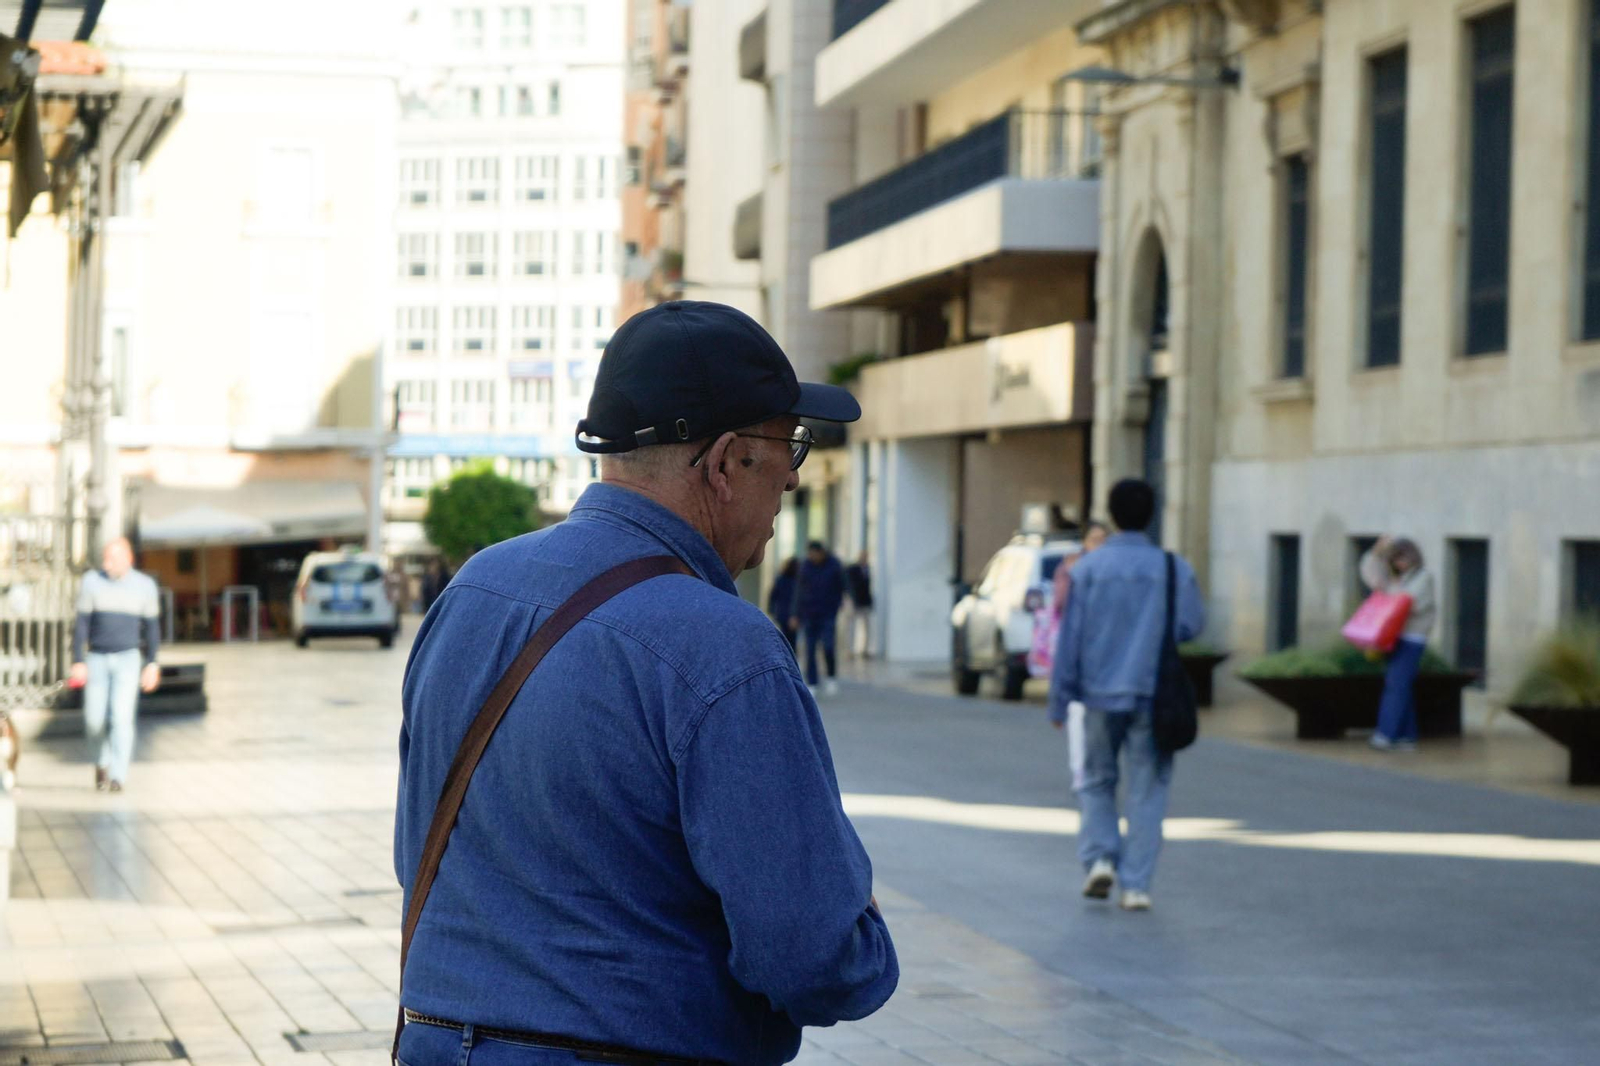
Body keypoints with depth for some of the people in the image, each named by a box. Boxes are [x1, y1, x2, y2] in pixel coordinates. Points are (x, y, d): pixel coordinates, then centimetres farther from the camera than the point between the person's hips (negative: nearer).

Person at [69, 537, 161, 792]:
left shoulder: (145, 586, -2)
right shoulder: (91, 582, -3)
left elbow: (152, 627, 5)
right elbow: (81, 624, -2)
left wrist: (152, 664, 1)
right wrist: (78, 662, -7)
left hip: (128, 659, -1)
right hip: (97, 659, 1)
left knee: (121, 716, -15)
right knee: (94, 720, 0)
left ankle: (118, 776, -13)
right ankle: (102, 762, 29)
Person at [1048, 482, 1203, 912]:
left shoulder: (1088, 568, -3)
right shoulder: (1173, 568, -3)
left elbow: (1070, 638, -3)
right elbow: (1192, 625, -5)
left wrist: (1059, 701, 3)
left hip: (1101, 694, 0)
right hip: (1152, 696, 0)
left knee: (1097, 781, 17)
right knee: (1147, 790, 5)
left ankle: (1100, 856, -1)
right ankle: (1136, 884, 0)